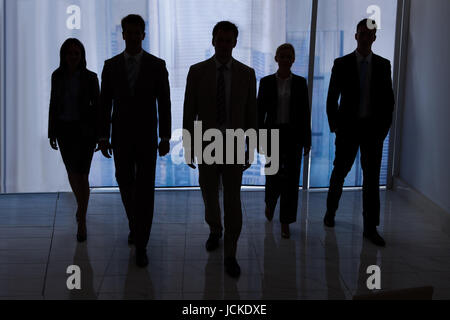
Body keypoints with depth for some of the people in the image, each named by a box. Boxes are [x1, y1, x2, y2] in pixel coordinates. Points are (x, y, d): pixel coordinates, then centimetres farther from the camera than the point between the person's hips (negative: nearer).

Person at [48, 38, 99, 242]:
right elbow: (53, 105, 7)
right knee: (72, 172, 14)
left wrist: (99, 134, -5)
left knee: (81, 175, -9)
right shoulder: (57, 76, 2)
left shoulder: (90, 77, -5)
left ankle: (82, 222, -4)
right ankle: (81, 205, 38)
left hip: (84, 130, -3)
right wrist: (52, 133, 5)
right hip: (64, 129, 3)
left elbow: (96, 105, -2)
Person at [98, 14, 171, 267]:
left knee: (145, 190, -6)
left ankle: (141, 246, 0)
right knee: (126, 186, 13)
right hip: (121, 137, 2)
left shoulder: (157, 65, -3)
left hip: (147, 137, -2)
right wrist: (103, 137, 0)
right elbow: (105, 103, 4)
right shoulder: (111, 65, 2)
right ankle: (135, 225, 39)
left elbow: (164, 103, -2)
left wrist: (165, 137, -6)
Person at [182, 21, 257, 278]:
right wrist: (188, 147, -3)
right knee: (210, 196, 15)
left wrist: (251, 150, 2)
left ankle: (230, 255, 6)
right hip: (207, 146, 1)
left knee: (233, 201, -3)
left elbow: (251, 114, 2)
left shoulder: (247, 73, -2)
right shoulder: (197, 72, -4)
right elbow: (189, 113, -2)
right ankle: (215, 231, 44)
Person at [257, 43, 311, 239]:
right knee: (274, 175, 3)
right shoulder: (266, 82, 1)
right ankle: (270, 203, 37)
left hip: (293, 135, 1)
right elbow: (260, 111, 2)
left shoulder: (300, 83, 3)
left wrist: (307, 141, 2)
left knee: (291, 178, -1)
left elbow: (305, 112, 4)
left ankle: (285, 223, 7)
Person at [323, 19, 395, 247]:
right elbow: (332, 98, 1)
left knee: (372, 177, 0)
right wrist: (334, 126, -4)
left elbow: (388, 99, 6)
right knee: (339, 172, 9)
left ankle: (370, 228, 4)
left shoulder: (383, 65, 4)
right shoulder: (341, 64, -1)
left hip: (373, 129, 1)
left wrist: (383, 128, -1)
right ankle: (331, 211, 33)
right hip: (348, 127, -1)